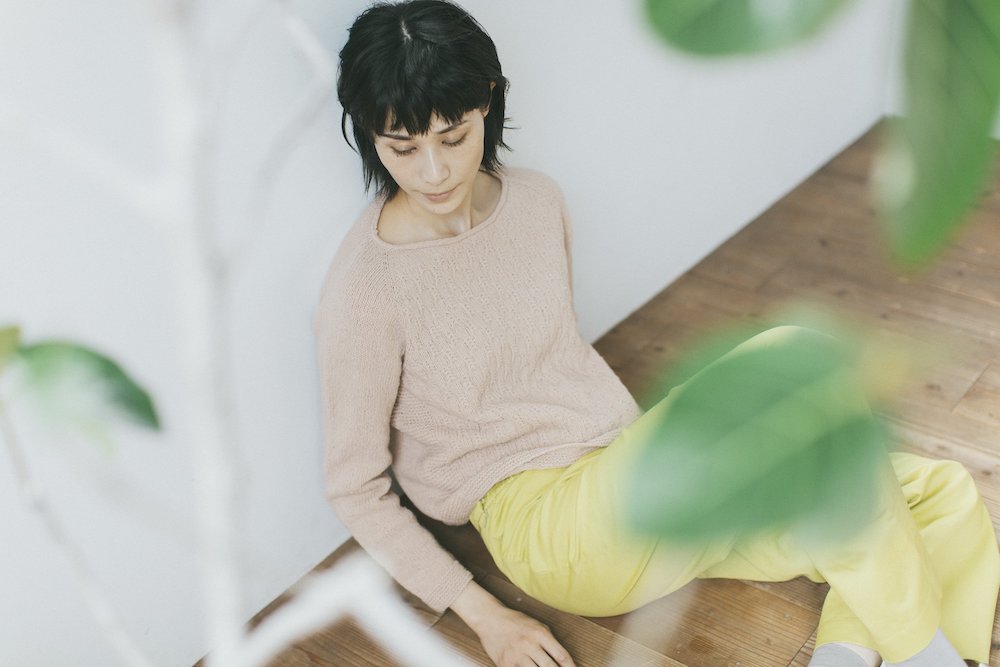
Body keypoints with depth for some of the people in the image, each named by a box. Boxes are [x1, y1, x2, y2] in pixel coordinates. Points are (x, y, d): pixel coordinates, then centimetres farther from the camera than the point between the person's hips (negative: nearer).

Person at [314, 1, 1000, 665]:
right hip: (545, 525, -6)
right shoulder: (362, 291, -16)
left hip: (626, 473, 7)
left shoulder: (537, 199, 2)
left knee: (944, 495, -4)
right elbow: (356, 487, -7)